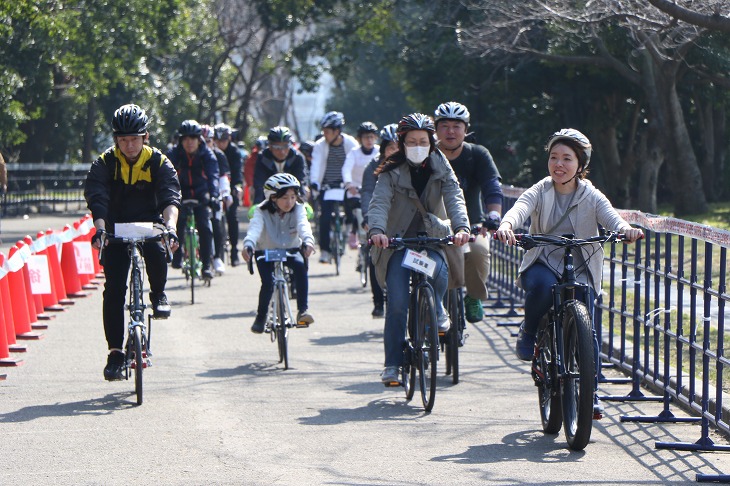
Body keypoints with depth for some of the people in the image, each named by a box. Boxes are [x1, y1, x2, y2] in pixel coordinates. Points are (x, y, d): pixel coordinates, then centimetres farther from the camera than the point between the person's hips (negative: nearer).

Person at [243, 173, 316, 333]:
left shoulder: (298, 209, -12)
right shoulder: (262, 211, -17)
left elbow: (303, 225, -29)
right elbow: (255, 228, -34)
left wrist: (308, 241, -52)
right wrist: (248, 245, -55)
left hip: (291, 250, 1)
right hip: (266, 252, -1)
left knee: (300, 266, -31)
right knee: (268, 283, -21)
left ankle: (303, 310, -28)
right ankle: (260, 317, 6)